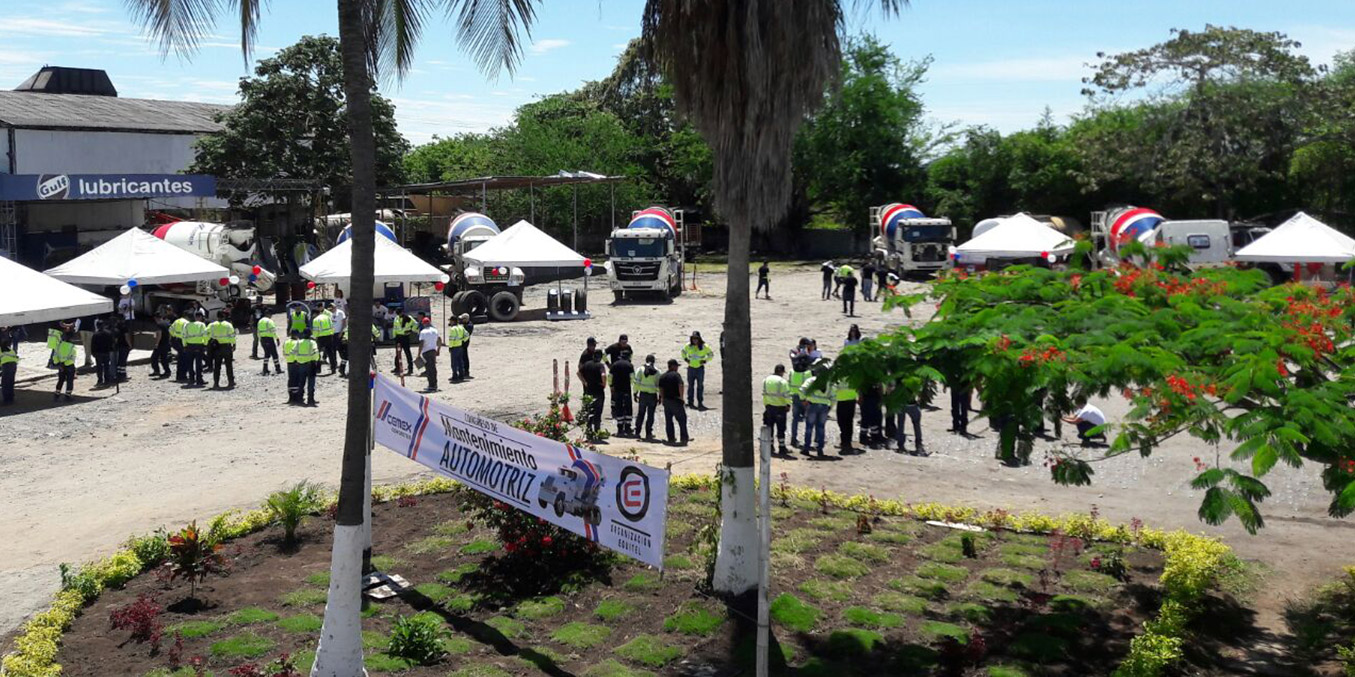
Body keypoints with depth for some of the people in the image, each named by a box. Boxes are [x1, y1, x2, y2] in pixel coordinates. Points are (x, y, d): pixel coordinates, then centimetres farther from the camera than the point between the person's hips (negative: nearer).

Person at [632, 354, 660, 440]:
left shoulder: (640, 369, -1)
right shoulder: (657, 371, -2)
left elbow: (637, 383, -4)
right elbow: (659, 385, -2)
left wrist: (635, 393, 2)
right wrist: (660, 396, 4)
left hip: (643, 394, 1)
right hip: (653, 395, -1)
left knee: (641, 413, 13)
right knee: (650, 414, 5)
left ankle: (637, 432, 13)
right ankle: (648, 433, 4)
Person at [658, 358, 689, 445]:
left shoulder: (662, 376, 12)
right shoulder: (676, 375, -10)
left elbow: (660, 390, 10)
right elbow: (680, 386, -21)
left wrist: (664, 398, 15)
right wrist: (681, 397, -13)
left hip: (666, 400, 7)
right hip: (675, 400, -6)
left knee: (668, 420, 9)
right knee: (682, 419, 1)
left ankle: (671, 439, 11)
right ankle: (684, 438, -1)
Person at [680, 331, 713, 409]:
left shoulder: (704, 347, -7)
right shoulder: (688, 346, -2)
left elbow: (711, 355, 5)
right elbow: (683, 352, 19)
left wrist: (705, 360, -6)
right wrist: (685, 359, 5)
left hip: (700, 368, -2)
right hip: (691, 368, 2)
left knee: (700, 386, 1)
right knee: (690, 385, 7)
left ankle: (700, 402, 8)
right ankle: (690, 402, 14)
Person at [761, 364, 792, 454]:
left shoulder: (766, 380, 6)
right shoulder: (783, 382, -15)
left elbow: (764, 394, 11)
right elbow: (787, 395, -15)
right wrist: (788, 404, -1)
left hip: (769, 406, 6)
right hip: (780, 407, -5)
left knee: (769, 427, 15)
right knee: (781, 428, 3)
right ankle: (782, 448, 7)